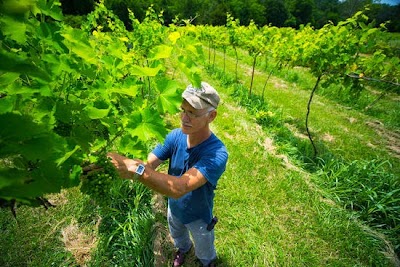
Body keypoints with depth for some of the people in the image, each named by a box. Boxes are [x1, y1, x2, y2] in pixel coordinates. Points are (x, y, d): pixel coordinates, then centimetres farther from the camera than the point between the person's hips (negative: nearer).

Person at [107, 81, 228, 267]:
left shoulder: (217, 153, -40)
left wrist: (136, 169, -60)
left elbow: (179, 188, -49)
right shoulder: (176, 136, -22)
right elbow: (147, 164, -27)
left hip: (198, 216, -4)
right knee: (178, 237, 38)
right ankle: (183, 249, 73)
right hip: (174, 208, 4)